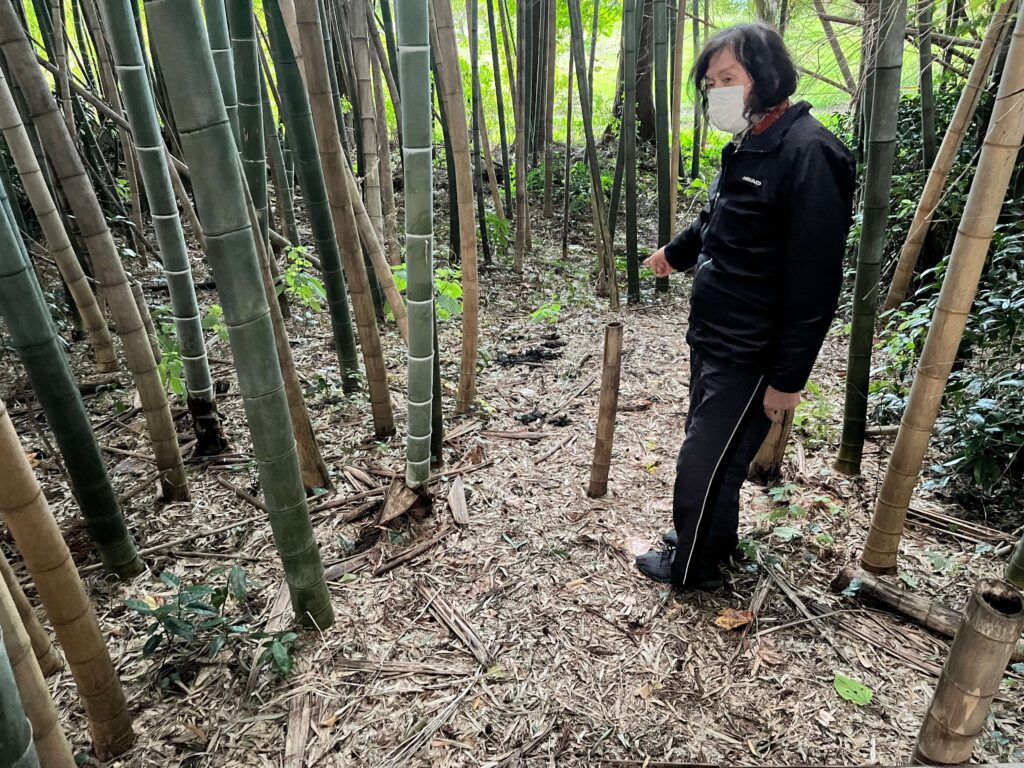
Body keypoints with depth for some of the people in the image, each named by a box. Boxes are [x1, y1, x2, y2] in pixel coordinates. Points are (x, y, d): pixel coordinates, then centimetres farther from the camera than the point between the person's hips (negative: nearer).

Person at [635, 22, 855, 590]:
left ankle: (693, 566, 27)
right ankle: (716, 539, 42)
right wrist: (675, 252, 43)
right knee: (713, 449, 21)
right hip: (712, 336, 9)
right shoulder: (745, 147, 8)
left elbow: (815, 282, -23)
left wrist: (788, 378, -20)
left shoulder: (809, 154, -21)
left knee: (704, 462, 4)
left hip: (750, 355, -9)